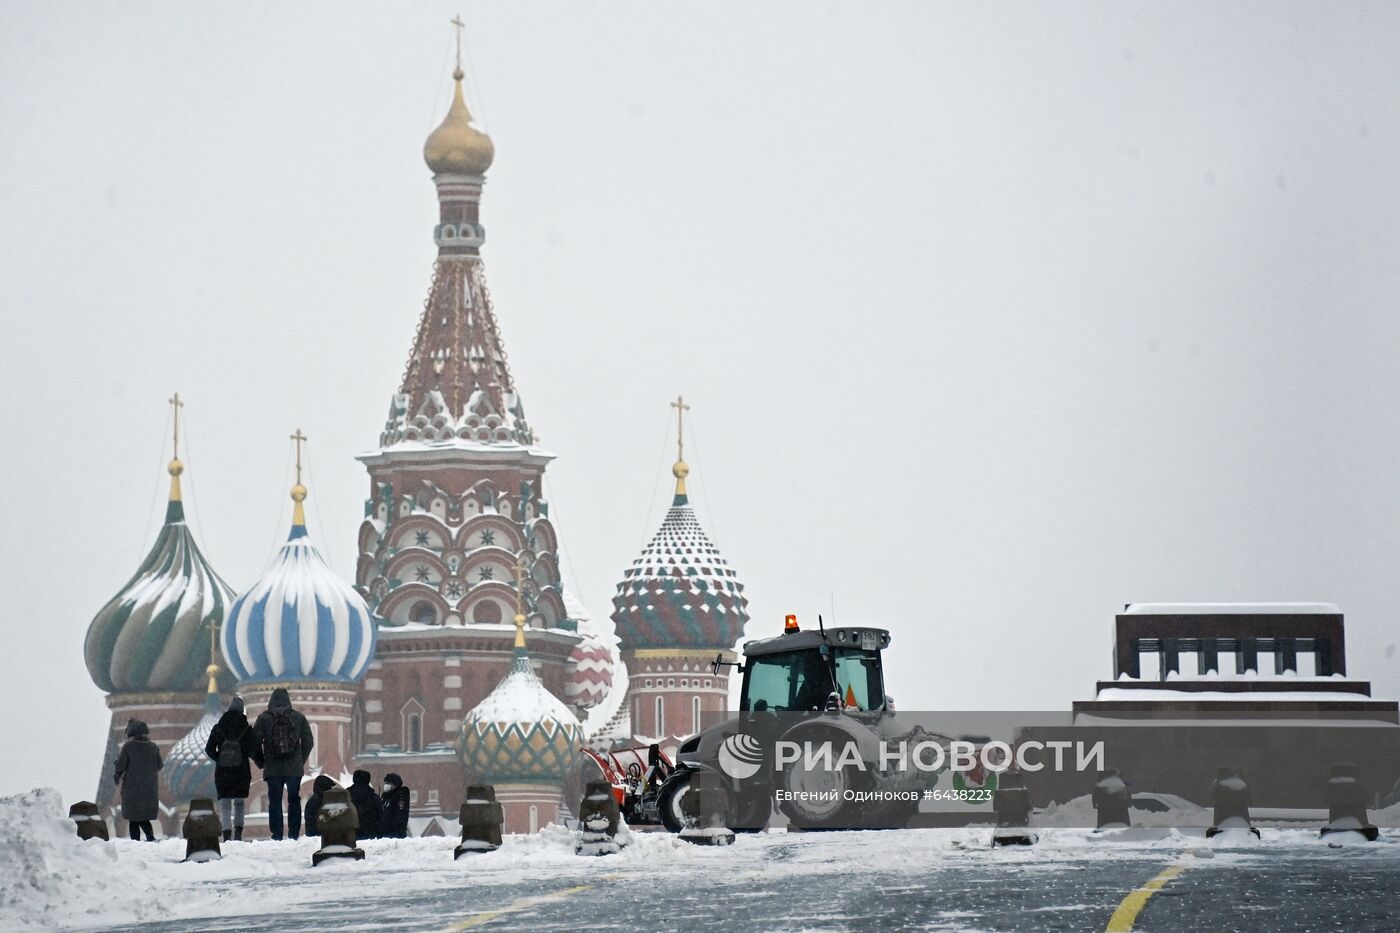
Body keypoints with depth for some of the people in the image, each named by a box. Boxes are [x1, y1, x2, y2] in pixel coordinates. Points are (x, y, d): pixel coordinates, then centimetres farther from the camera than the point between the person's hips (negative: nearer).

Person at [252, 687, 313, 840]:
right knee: (294, 801, 9)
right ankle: (294, 834, 6)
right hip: (294, 769, 1)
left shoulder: (263, 718, -2)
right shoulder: (298, 718, 2)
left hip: (273, 769, -1)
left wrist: (261, 762, 11)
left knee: (275, 801, 3)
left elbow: (255, 742, -3)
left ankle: (277, 835, -1)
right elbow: (308, 741, 5)